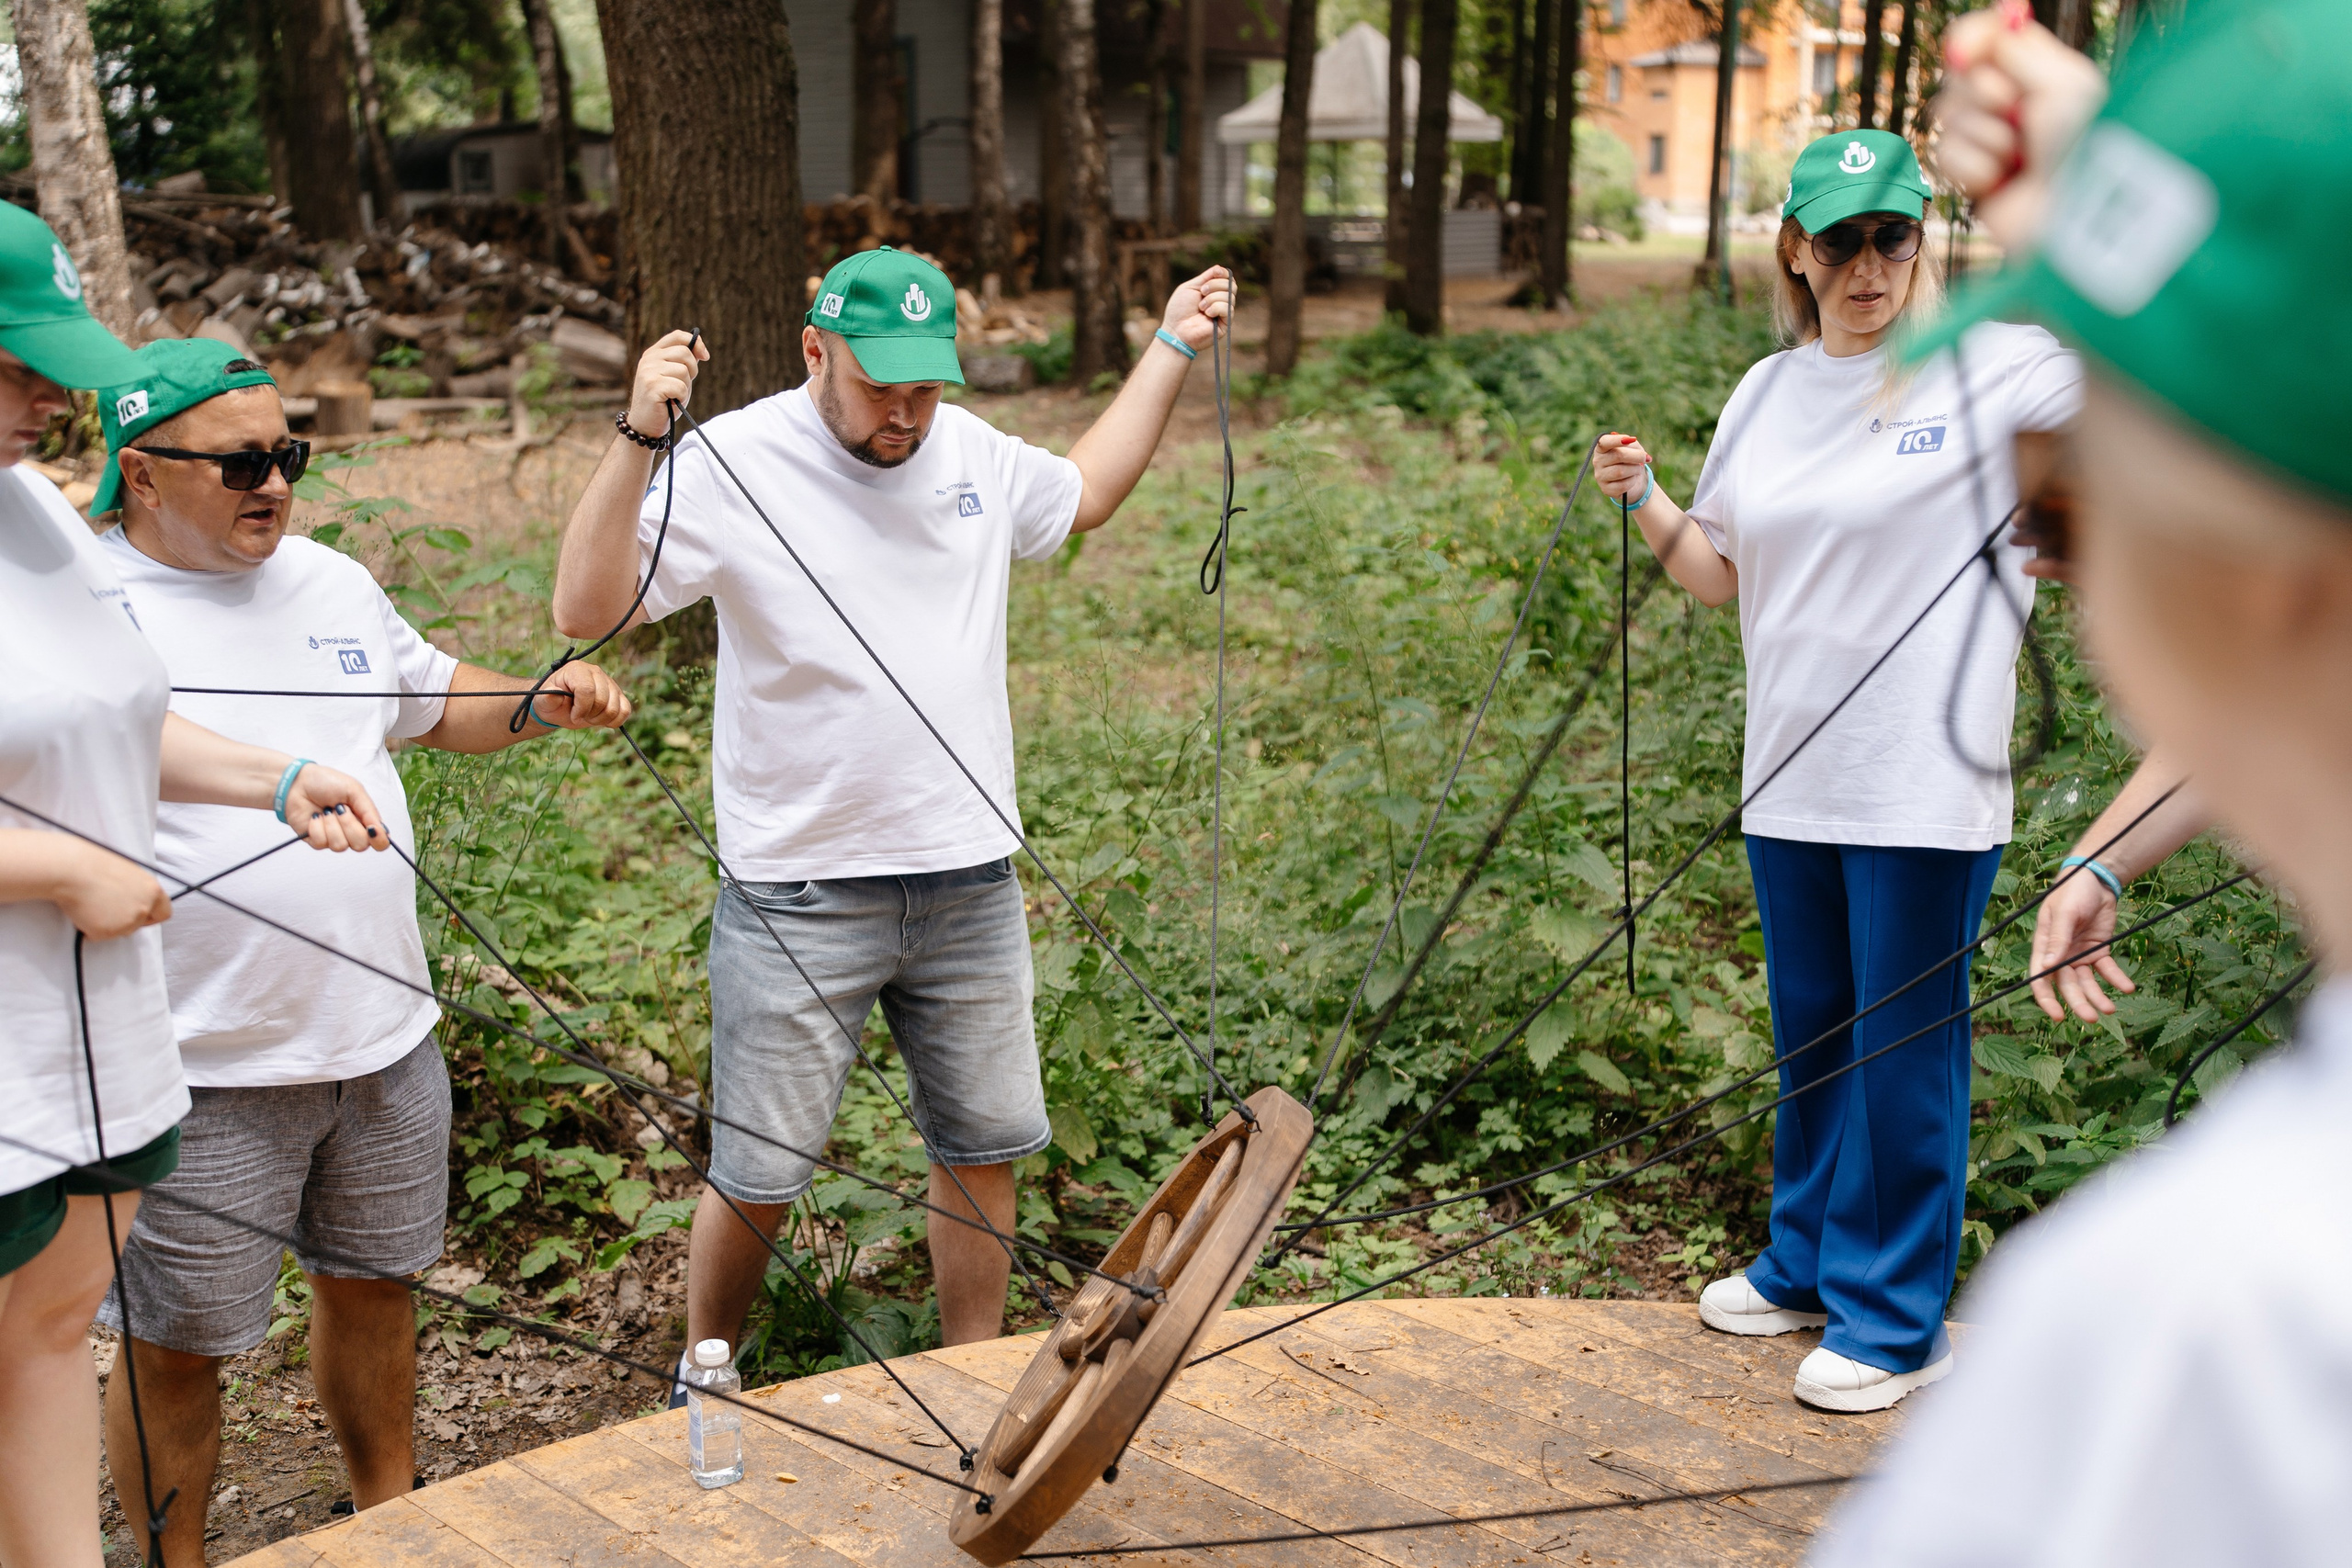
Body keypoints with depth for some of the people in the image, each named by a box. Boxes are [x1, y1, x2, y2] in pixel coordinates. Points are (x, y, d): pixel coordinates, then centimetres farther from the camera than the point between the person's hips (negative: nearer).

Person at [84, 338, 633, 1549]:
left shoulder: (330, 581, 10)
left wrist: (542, 704, 5)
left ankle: (389, 1511, 41)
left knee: (372, 1282, 21)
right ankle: (174, 1558, 27)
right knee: (177, 1342, 7)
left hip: (385, 1038, 6)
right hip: (208, 1070, -6)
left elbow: (433, 700, 23)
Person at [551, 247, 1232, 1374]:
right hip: (800, 898, -5)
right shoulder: (735, 462, -11)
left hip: (970, 885, 5)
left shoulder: (970, 452, 6)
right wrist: (638, 439, -29)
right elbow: (586, 610, -19)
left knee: (982, 1149, 15)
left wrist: (1171, 349, 28)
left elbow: (1080, 497, 28)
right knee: (759, 1176, 4)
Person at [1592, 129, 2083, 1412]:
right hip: (1791, 778, 6)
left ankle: (1893, 1318, 17)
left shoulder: (1998, 367, -6)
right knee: (1810, 1038, 18)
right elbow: (1720, 576, 16)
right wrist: (1642, 499, 0)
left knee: (1904, 1047, 2)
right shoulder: (1768, 394, 10)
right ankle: (1806, 1266, 36)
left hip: (1927, 786, -5)